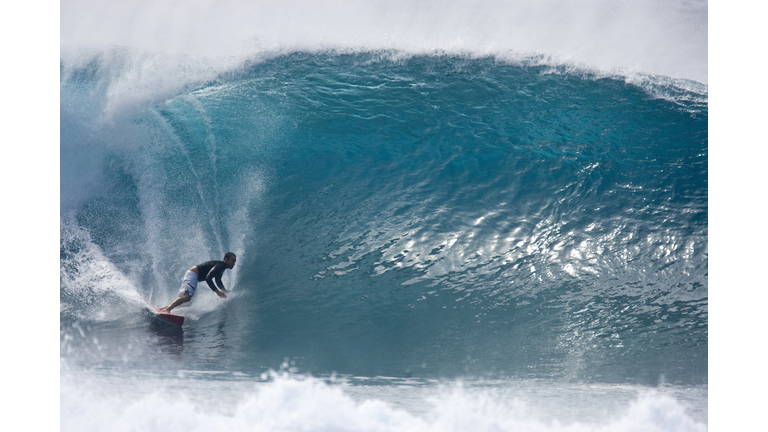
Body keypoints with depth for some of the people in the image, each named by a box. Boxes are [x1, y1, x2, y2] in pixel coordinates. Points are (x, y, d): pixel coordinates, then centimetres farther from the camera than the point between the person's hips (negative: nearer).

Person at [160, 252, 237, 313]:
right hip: (192, 274, -11)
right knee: (187, 296, -29)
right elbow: (208, 278, -29)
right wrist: (217, 291, -29)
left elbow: (218, 282, 29)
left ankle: (164, 308, 16)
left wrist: (225, 291, 16)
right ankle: (168, 309, -40)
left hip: (192, 275, 11)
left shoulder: (221, 268, 15)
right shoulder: (219, 266, -18)